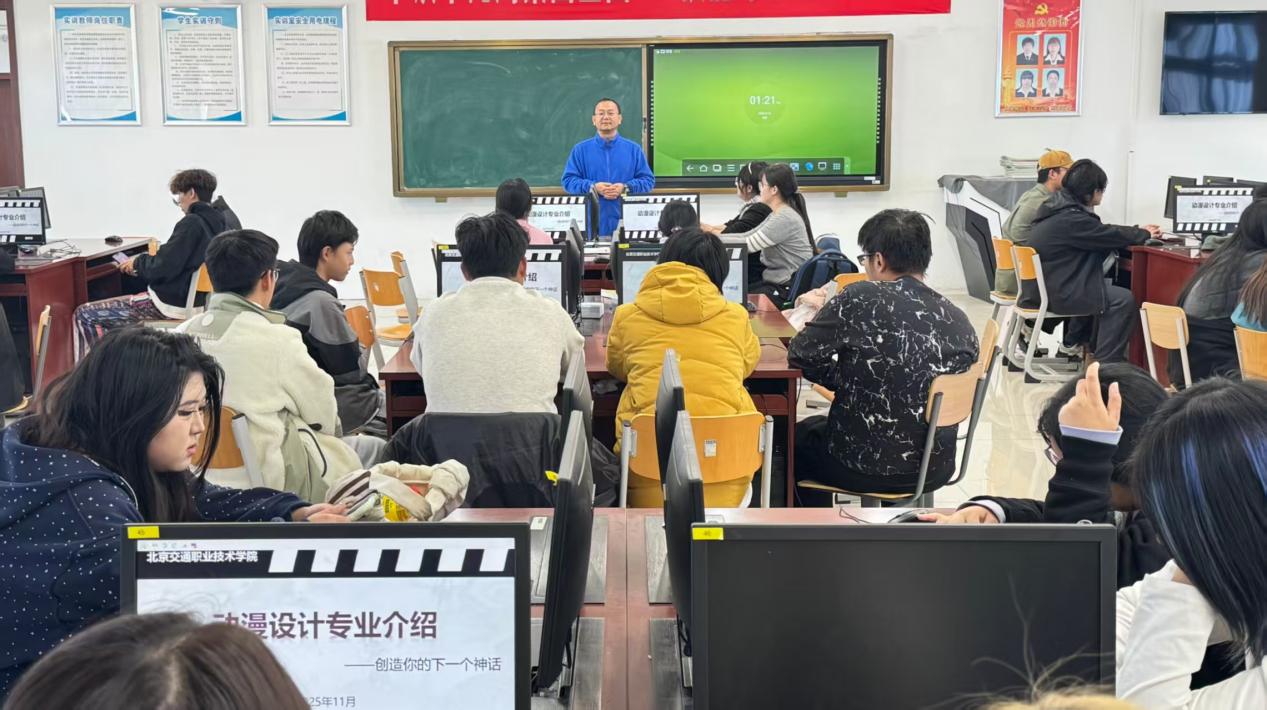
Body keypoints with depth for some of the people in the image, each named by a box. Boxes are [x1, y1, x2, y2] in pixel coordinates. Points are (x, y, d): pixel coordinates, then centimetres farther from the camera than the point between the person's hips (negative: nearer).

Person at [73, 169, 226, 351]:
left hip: (172, 304, -10)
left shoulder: (191, 223, -19)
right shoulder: (216, 222, 7)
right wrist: (142, 267, 13)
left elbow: (163, 268, -23)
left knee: (85, 315, -5)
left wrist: (138, 262, -3)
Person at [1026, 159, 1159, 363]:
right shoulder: (1071, 219, -22)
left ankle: (1074, 342, 37)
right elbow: (1110, 235, -11)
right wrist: (1145, 234, 6)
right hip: (1054, 294, -11)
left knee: (1105, 288, 30)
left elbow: (1100, 233, 19)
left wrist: (1138, 231, 16)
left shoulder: (1057, 205, 9)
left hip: (1042, 285, 11)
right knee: (1123, 300, -9)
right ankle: (1106, 363, -4)